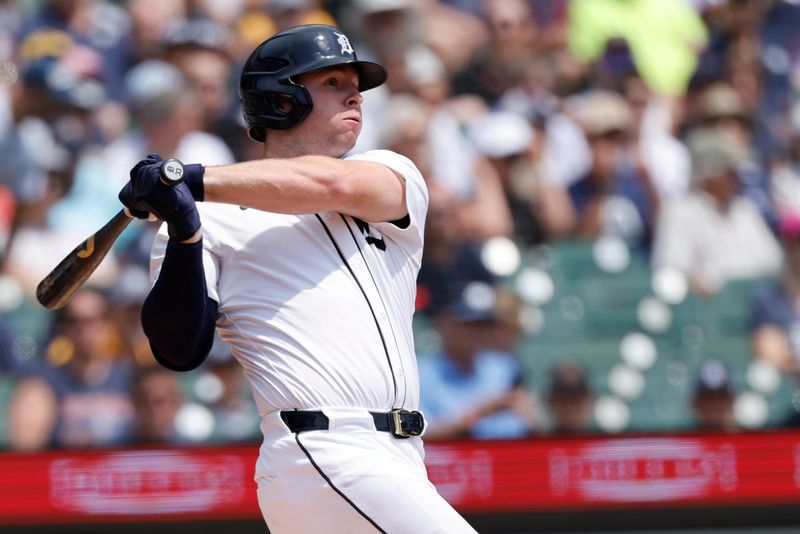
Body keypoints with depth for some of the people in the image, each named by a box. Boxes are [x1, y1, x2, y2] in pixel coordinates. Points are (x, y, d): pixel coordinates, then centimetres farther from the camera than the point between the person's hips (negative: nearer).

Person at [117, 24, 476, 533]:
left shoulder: (394, 176, 16)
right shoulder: (215, 219, 8)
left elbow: (334, 183, -8)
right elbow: (179, 351, -3)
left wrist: (194, 180, -13)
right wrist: (183, 234, -17)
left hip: (401, 464, 5)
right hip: (323, 453, -5)